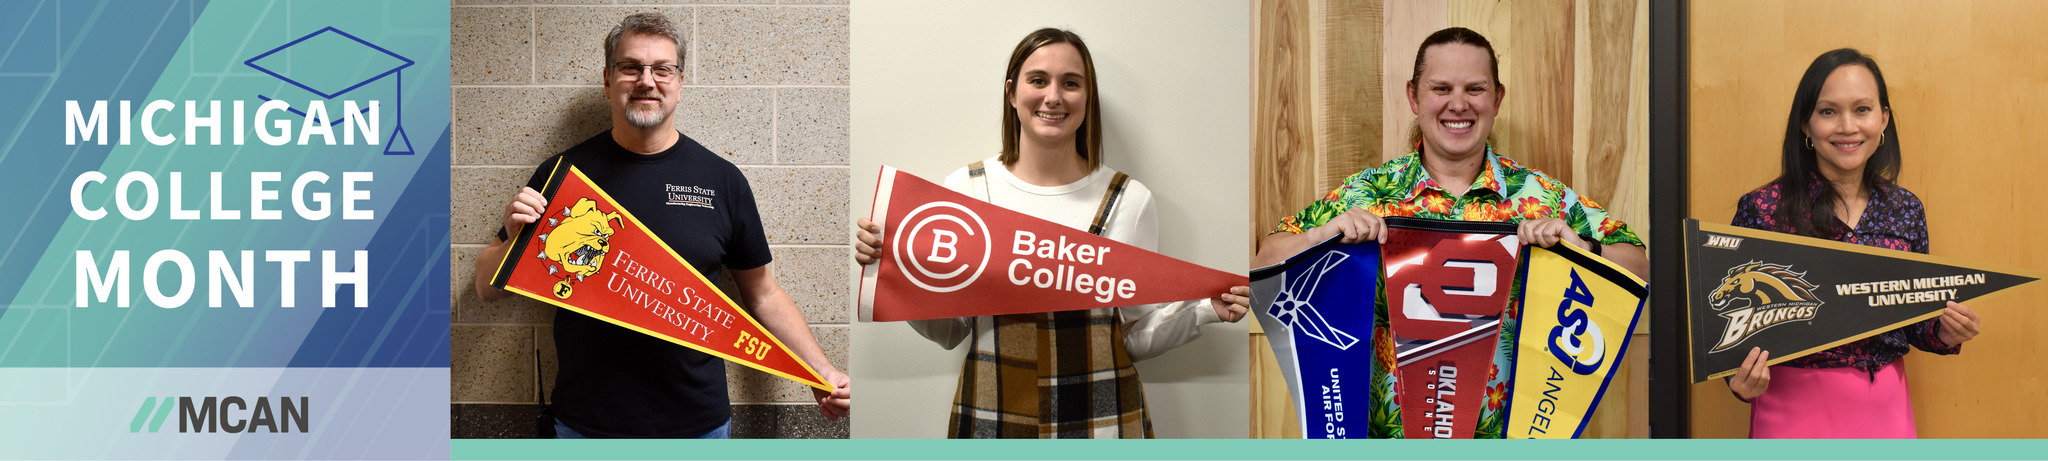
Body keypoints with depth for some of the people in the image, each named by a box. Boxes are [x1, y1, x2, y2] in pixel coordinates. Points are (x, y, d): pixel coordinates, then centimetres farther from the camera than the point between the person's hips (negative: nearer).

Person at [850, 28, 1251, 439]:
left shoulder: (1129, 200, -2)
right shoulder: (964, 188, -1)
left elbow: (1137, 339, 2)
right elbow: (949, 332, 4)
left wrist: (1204, 311, -13)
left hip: (1101, 420, 0)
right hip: (991, 416, 1)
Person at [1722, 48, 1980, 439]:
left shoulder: (1906, 209, 4)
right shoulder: (1763, 209, -9)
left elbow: (1912, 321, 14)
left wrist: (1943, 334, -7)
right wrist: (1742, 380, -23)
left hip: (1886, 408, 4)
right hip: (1796, 410, -4)